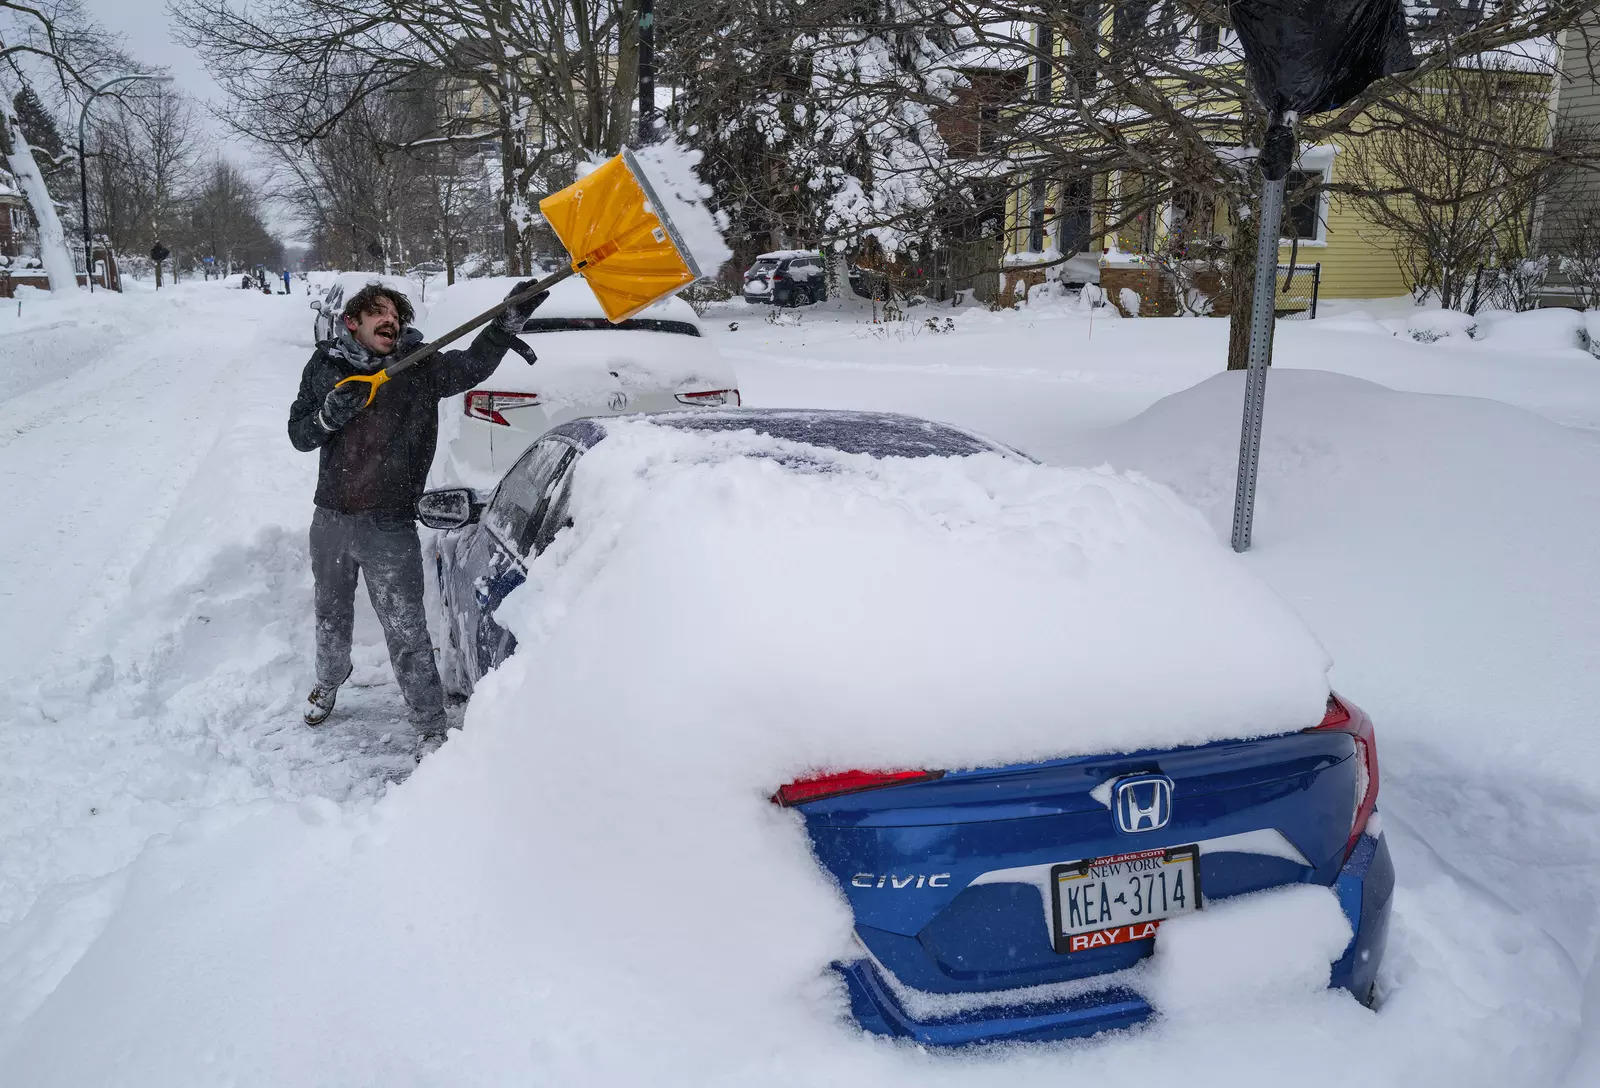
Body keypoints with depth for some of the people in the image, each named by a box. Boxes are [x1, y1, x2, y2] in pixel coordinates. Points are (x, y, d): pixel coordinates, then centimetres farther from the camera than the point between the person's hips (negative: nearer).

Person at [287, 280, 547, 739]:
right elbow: (299, 435, 4)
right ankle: (328, 682, 52)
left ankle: (431, 726, 7)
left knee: (406, 631, -5)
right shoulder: (324, 366, 3)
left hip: (389, 528, -4)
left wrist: (509, 319, -37)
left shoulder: (419, 368, -5)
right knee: (331, 615, 25)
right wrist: (329, 415, -17)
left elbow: (472, 364, -22)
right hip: (330, 520, 4)